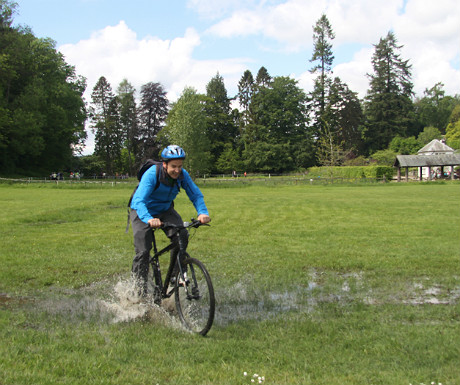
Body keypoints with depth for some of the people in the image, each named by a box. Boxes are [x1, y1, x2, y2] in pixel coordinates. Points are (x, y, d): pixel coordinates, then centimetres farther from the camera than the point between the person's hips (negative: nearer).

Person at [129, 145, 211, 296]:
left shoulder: (182, 175, -18)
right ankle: (140, 291, 3)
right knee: (143, 251, -14)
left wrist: (203, 212, -38)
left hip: (165, 210, 4)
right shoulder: (151, 174, -31)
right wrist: (149, 219, -59)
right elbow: (139, 201, -40)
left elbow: (196, 195, -17)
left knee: (182, 236, -22)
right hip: (143, 212, -3)